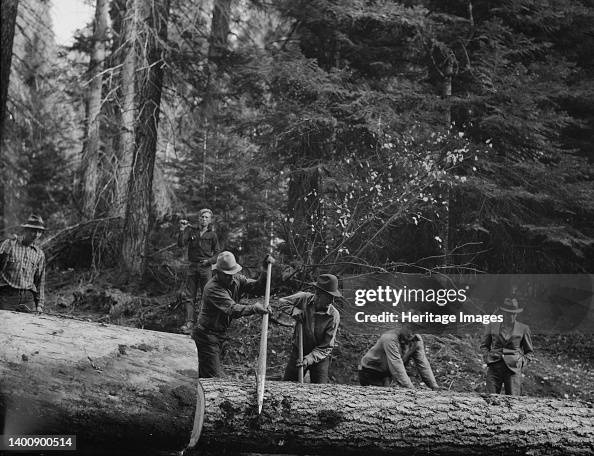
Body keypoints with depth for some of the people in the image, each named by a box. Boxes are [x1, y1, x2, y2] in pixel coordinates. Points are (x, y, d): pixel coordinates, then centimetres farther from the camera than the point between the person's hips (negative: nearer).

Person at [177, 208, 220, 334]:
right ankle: (189, 322, -2)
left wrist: (209, 261, -12)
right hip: (192, 267, 2)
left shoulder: (212, 235, 4)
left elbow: (217, 254, 6)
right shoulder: (191, 231, 8)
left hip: (205, 268, -2)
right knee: (188, 296, -2)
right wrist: (182, 230, -15)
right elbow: (181, 244, -4)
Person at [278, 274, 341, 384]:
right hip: (298, 351, 2)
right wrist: (294, 311, -18)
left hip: (320, 356, -2)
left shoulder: (334, 316, -21)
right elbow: (282, 302, 0)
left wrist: (309, 359, -28)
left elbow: (327, 347, -19)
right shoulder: (304, 298, -15)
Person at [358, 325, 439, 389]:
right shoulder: (390, 339, -32)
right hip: (370, 372, -6)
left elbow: (423, 364, -10)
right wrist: (411, 389, -42)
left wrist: (434, 387, -18)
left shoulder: (417, 340, -11)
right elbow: (397, 367, -37)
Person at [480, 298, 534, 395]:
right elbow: (484, 345, 23)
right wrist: (487, 357, 5)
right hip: (494, 368, 1)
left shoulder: (523, 329, 8)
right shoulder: (492, 326, 9)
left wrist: (523, 361, 2)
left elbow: (529, 351, 19)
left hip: (513, 368, -1)